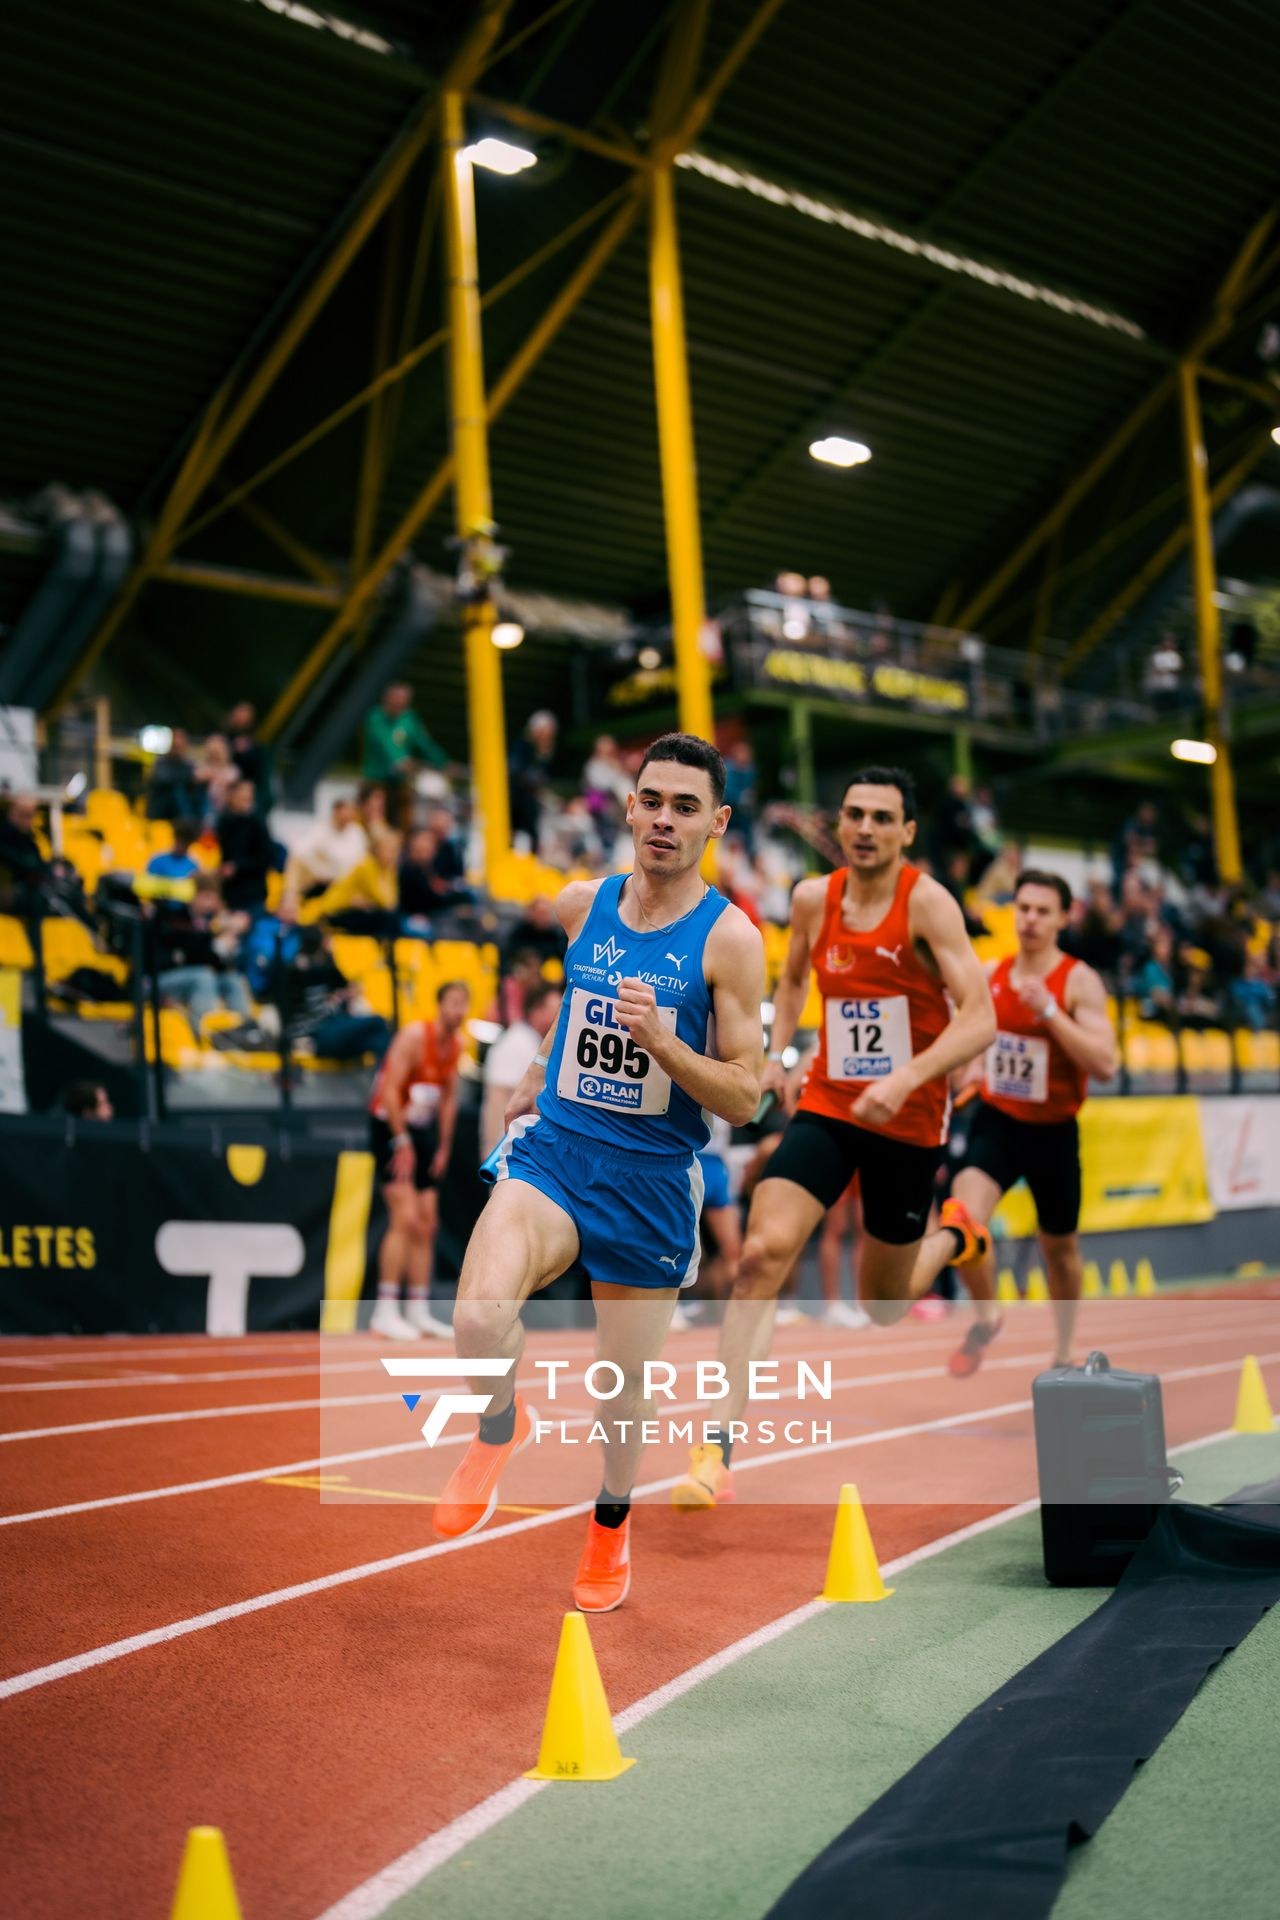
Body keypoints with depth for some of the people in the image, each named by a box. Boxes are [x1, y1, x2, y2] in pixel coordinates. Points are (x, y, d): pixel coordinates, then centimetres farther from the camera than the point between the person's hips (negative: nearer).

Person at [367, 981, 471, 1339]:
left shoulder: (457, 1044, 6)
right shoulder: (415, 1035, -17)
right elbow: (390, 1091, -21)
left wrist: (444, 1145, 13)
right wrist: (402, 1142, -22)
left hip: (423, 1128, 8)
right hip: (391, 1125, -8)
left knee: (427, 1223, 6)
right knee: (406, 1218, -17)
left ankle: (418, 1310, 12)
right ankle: (385, 1312, -15)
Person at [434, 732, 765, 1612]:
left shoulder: (729, 938, -10)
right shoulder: (581, 904, 2)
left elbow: (744, 1098, -11)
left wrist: (660, 1040, -25)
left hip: (651, 1180, -1)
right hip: (553, 1153, 2)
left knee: (627, 1379, 12)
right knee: (480, 1316, -25)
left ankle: (611, 1526, 41)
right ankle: (502, 1427, 8)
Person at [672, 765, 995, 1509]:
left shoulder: (927, 902, -12)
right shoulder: (814, 899, 3)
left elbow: (981, 1020, -21)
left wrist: (908, 1076, -33)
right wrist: (777, 1054, 9)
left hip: (908, 1123, -2)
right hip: (827, 1107, 3)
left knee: (883, 1304, 9)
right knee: (762, 1255, -18)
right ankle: (718, 1451, -20)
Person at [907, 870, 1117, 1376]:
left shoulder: (1080, 982, -12)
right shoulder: (992, 974, 1)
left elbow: (1105, 1064, -23)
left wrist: (1049, 1009, -29)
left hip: (1053, 1130, -2)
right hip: (996, 1120, 2)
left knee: (1060, 1246, 16)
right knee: (964, 1213, -25)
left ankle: (1063, 1353, 38)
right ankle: (985, 1318, -2)